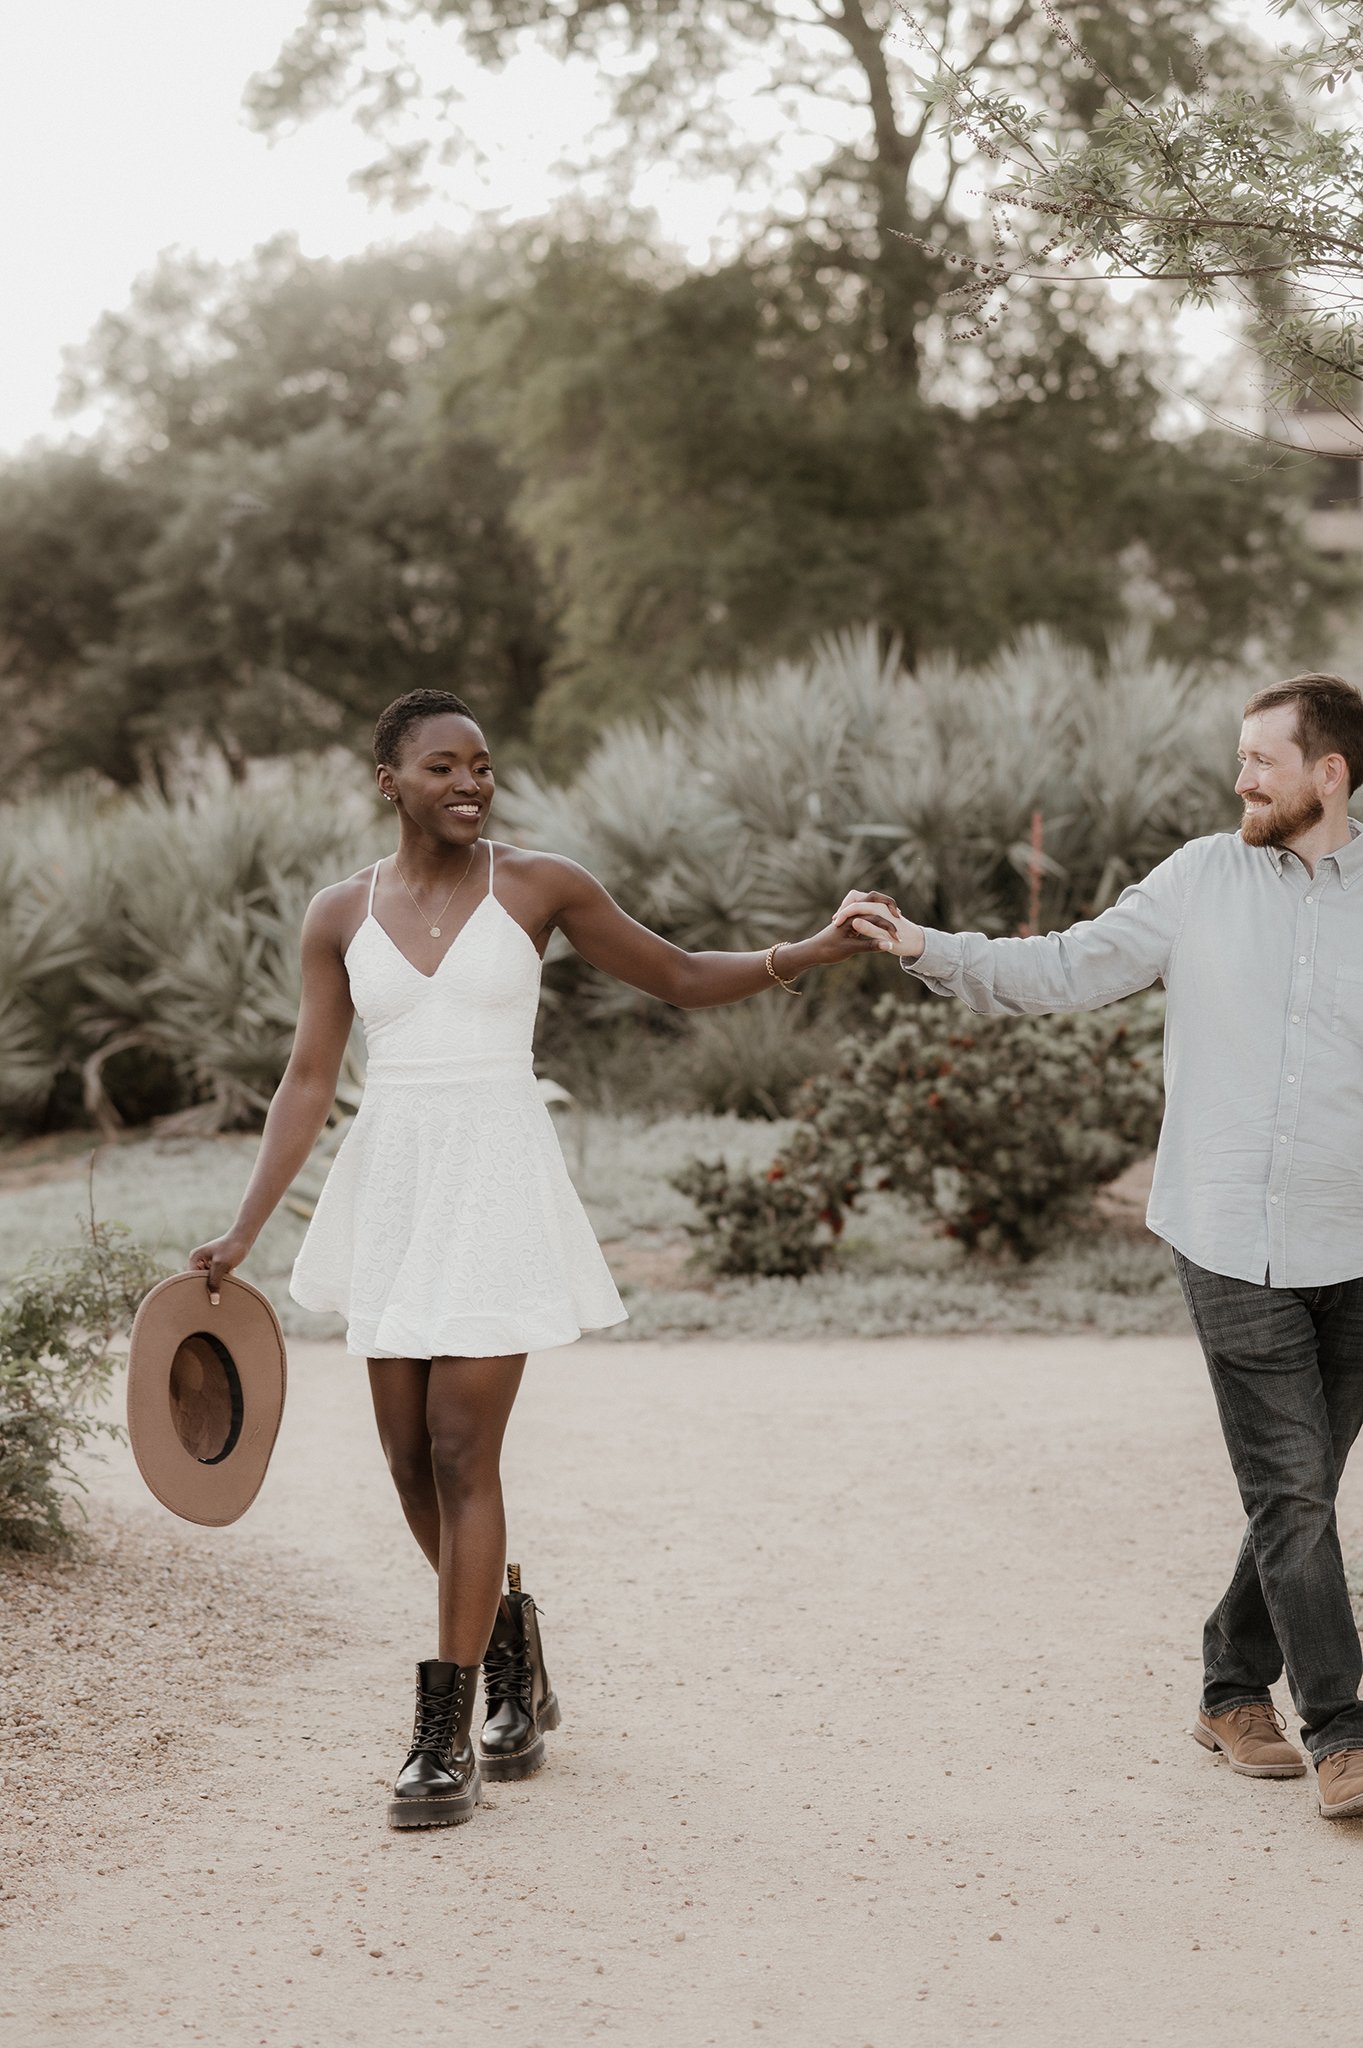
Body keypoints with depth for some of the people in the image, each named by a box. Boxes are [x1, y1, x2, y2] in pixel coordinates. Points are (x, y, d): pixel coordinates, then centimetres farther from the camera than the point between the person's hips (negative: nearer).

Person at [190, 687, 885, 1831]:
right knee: (411, 1459, 7)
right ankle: (513, 1654, 32)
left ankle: (447, 1733, -1)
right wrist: (243, 1234, 5)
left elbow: (683, 980, 7)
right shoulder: (340, 917, 6)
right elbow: (309, 1085, 8)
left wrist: (811, 953, -7)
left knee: (461, 1454, -8)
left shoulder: (538, 887, 0)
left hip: (496, 1184, -3)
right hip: (392, 1188, 4)